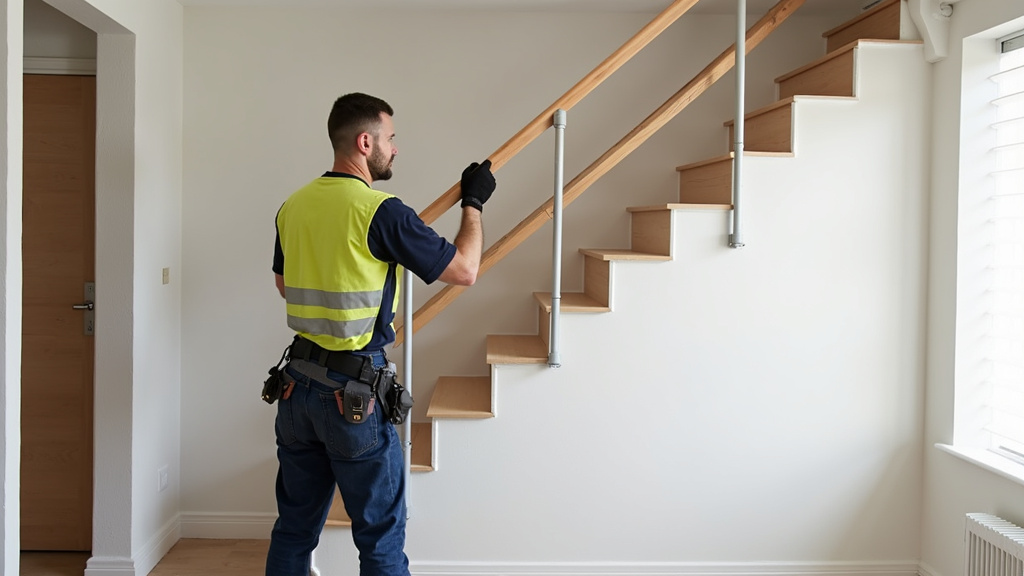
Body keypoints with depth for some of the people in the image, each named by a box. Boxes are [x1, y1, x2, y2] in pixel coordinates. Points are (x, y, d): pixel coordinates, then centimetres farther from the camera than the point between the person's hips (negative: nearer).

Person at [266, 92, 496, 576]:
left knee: (294, 528, 16)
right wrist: (474, 204, 5)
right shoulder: (380, 212, -16)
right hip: (355, 391, -7)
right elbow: (464, 270, -9)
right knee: (381, 535, 6)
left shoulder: (293, 206, 5)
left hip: (298, 383, 7)